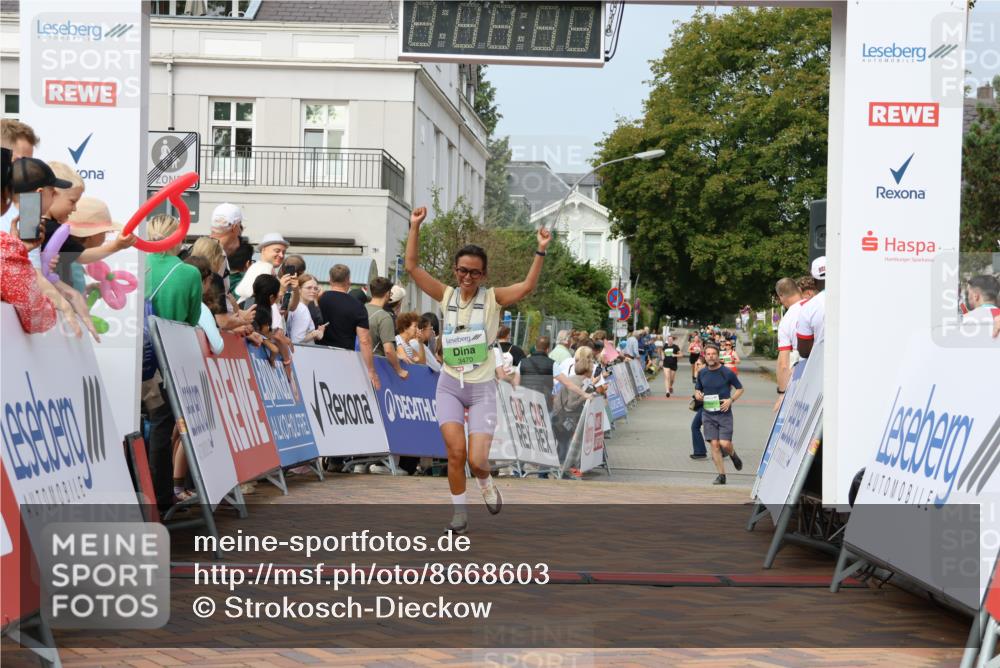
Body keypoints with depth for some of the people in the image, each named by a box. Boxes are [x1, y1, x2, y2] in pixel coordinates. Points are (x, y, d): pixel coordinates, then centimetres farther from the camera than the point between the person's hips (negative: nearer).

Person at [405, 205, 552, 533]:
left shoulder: (492, 298, -5)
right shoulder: (447, 296, 1)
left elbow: (527, 286, -21)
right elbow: (412, 266, -4)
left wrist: (541, 250, -31)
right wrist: (415, 226, -11)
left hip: (482, 388, -2)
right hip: (450, 385, 2)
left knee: (477, 460, -10)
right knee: (456, 452, -11)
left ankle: (486, 482, 27)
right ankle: (459, 511, 8)